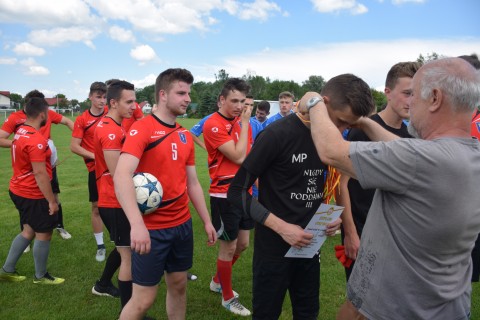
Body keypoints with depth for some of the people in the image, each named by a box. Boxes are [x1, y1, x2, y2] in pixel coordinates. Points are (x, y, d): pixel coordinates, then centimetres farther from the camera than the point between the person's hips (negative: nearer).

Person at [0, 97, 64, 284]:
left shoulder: (20, 132, 6)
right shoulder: (36, 139, -25)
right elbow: (40, 173, -25)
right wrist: (52, 200, -21)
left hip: (19, 191, 10)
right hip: (33, 195, -9)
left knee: (29, 231, 22)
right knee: (44, 234, 6)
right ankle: (40, 276, 22)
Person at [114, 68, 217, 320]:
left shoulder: (185, 135, 8)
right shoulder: (141, 128, -13)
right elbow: (121, 176, -27)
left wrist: (207, 221, 14)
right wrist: (136, 224, -38)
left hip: (183, 224, 7)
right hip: (151, 228, -6)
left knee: (178, 285, 18)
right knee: (143, 299, 3)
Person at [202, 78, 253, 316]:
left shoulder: (243, 122, 8)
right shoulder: (213, 124, -16)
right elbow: (238, 156, -22)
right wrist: (245, 123, -16)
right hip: (225, 195, -8)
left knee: (242, 244, 18)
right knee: (229, 247, 6)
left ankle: (218, 281, 41)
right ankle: (228, 298, 27)